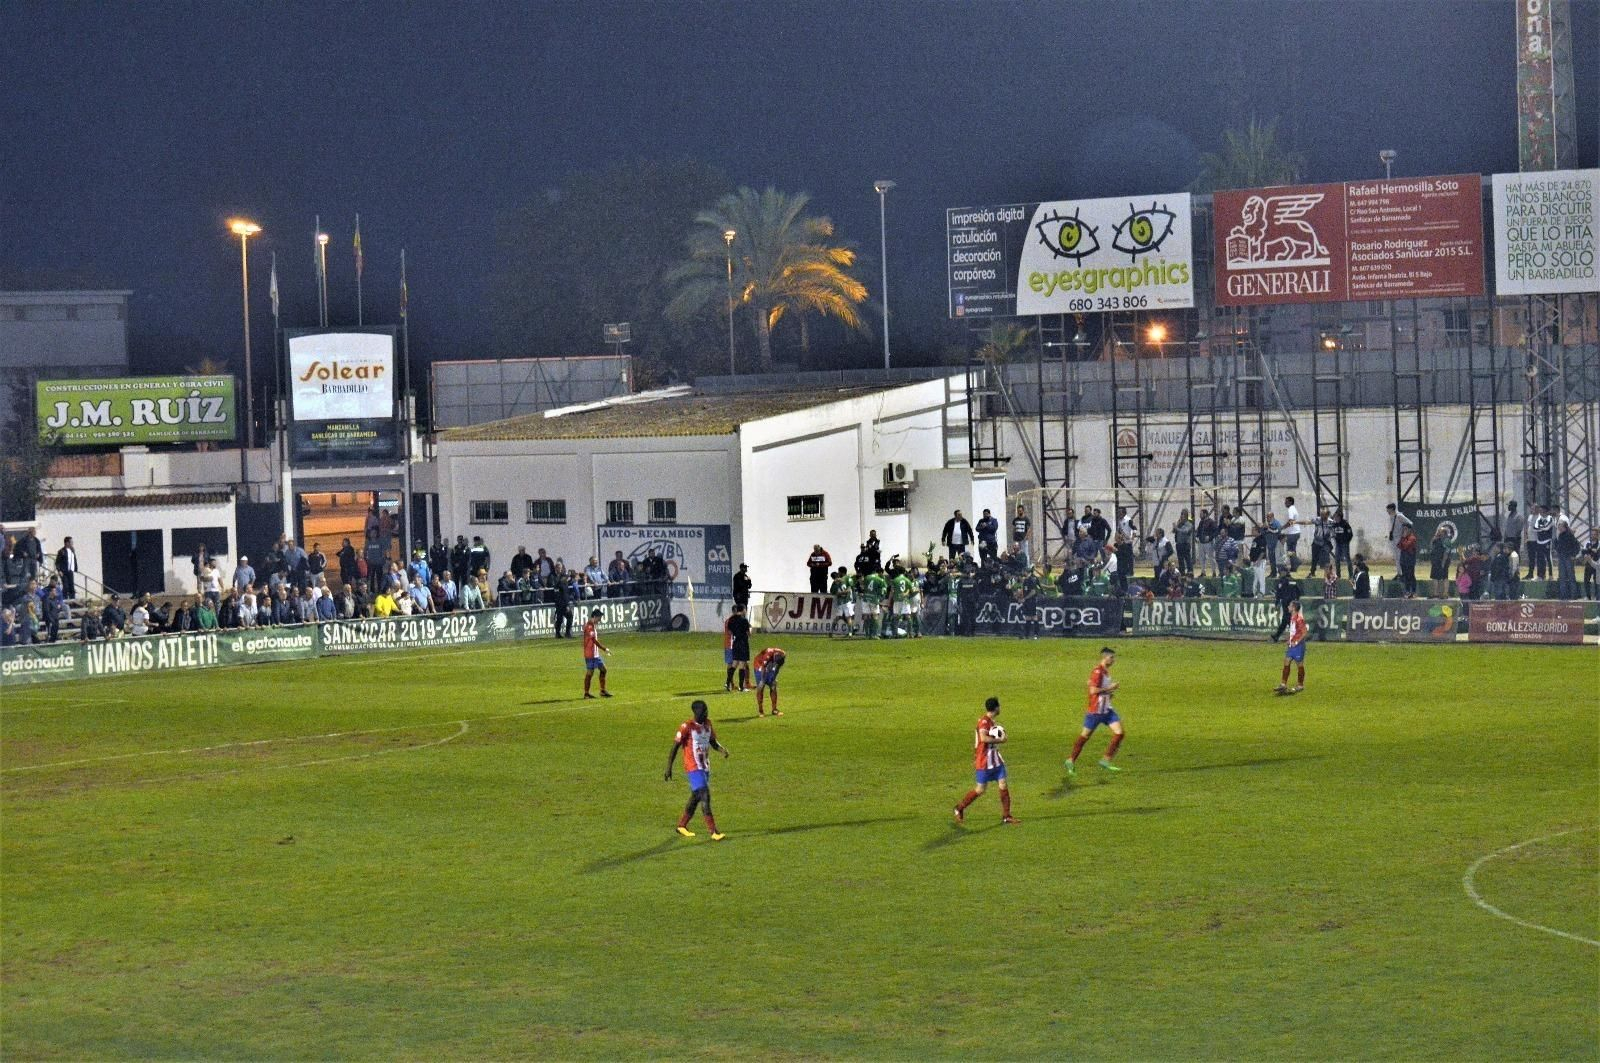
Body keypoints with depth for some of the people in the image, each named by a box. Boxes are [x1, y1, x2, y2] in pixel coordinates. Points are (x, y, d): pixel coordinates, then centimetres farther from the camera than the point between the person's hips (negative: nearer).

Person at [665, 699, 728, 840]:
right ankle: (714, 832, -17)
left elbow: (713, 742, 18)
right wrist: (668, 768, -13)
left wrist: (723, 750, -4)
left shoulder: (708, 724, 7)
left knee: (696, 797, 16)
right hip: (693, 768, -8)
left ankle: (682, 825, 31)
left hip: (705, 767, 8)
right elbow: (675, 747, -11)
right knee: (705, 797, -15)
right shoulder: (687, 727, -14)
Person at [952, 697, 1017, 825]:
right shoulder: (984, 721, -19)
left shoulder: (992, 722, 10)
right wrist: (1000, 740, -24)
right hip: (984, 762, -8)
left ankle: (1006, 816, 7)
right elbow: (983, 738, -34)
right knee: (980, 790, 0)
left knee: (1003, 786, 1)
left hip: (995, 760, 8)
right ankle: (960, 808, 19)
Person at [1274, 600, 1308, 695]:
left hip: (1298, 646, -9)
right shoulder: (1292, 618, 10)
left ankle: (1300, 685, 14)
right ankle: (1283, 685, 10)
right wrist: (1289, 642, 15)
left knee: (1300, 665, 3)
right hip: (1291, 645, 9)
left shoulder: (1299, 619, -19)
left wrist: (1296, 642, -20)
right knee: (1286, 663, 6)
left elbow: (1304, 633, -20)